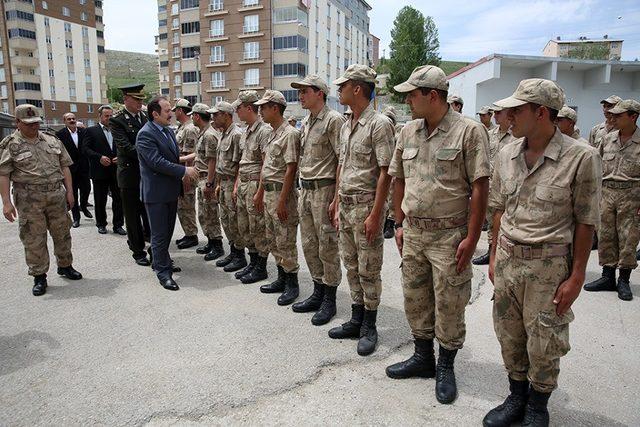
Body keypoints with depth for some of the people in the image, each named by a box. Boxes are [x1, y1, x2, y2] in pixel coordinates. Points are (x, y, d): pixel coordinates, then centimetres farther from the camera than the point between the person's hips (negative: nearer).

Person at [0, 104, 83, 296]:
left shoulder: (52, 141, 10)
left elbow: (64, 166, 11)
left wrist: (69, 192, 5)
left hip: (57, 196, 3)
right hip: (29, 201, -3)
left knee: (62, 233, 12)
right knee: (34, 239, 3)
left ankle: (65, 266, 29)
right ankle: (39, 277, 14)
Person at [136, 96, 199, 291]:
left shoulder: (169, 131, 11)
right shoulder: (145, 134, -16)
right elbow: (157, 162, -24)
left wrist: (185, 168, 5)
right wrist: (184, 170, -21)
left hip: (171, 190, 9)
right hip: (156, 192, -8)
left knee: (167, 231, 20)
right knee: (159, 234, 0)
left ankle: (161, 261, 36)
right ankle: (163, 271, 10)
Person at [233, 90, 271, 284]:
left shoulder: (264, 131, -14)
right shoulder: (246, 132, 15)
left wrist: (259, 191, -20)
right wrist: (237, 185, 16)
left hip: (255, 184, -9)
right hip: (243, 184, 10)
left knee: (258, 228, 0)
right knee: (244, 228, 15)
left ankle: (261, 268, 12)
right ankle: (253, 262, 28)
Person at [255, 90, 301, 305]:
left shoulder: (289, 134, -14)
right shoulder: (272, 134, 15)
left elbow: (291, 169, -20)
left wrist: (282, 200, -22)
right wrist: (260, 192, 20)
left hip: (282, 193, -10)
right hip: (269, 192, 10)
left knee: (285, 241, -2)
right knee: (273, 240, 16)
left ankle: (292, 284, 10)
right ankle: (282, 279, 27)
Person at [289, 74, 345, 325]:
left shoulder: (333, 120, -10)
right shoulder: (305, 122, 16)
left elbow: (342, 161, -15)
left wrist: (336, 198, -19)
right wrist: (302, 190, 15)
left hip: (324, 190, -9)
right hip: (306, 190, 9)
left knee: (327, 248, 0)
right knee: (309, 246, 13)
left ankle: (329, 300, 13)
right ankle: (318, 293, 27)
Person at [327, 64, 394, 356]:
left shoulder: (379, 124, -13)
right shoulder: (346, 126, 13)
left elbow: (385, 173, -17)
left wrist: (375, 215, -20)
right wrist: (337, 199, 17)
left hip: (366, 205, -8)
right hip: (346, 205, 8)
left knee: (368, 270, 3)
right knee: (351, 266, 15)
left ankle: (369, 327, 18)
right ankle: (356, 321, 29)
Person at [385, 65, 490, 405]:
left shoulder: (469, 131, -10)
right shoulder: (408, 132, 8)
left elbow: (480, 187, -13)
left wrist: (471, 238, -15)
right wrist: (400, 224, 11)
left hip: (449, 235, -6)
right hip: (413, 232, 6)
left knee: (449, 304, 6)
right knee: (415, 299, 16)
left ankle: (445, 367, 26)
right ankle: (423, 358, 35)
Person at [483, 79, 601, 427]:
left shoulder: (581, 158, -12)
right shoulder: (506, 154, 3)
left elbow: (586, 223, -8)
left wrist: (576, 277, -8)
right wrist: (495, 255, 11)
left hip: (548, 264, -4)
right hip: (507, 259, 5)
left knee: (543, 343, 9)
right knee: (509, 336, 15)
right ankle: (516, 398, 37)